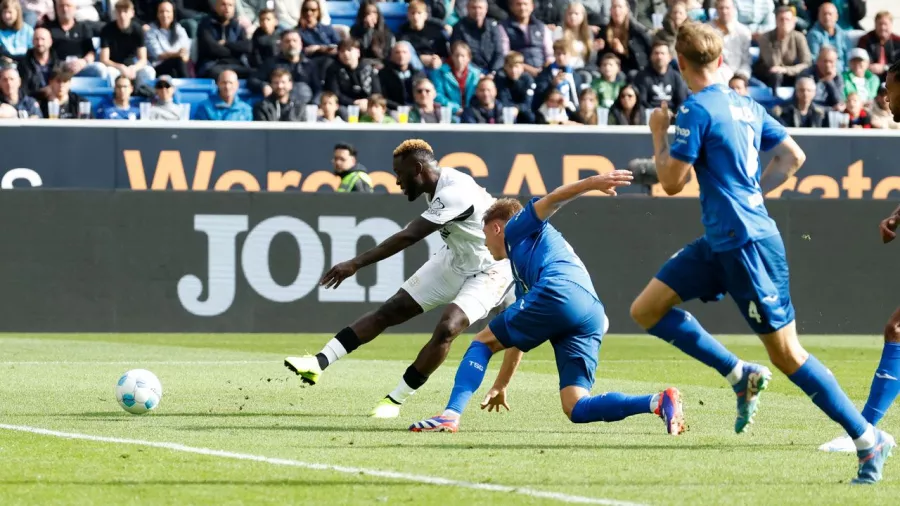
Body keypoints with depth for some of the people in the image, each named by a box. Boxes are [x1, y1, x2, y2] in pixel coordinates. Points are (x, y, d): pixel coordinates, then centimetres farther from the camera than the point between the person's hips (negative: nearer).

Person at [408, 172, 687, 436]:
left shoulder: (518, 229, 22)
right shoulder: (521, 271, 42)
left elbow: (551, 200, 4)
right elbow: (519, 336, 46)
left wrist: (592, 182, -14)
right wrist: (500, 385, 50)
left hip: (559, 294, -7)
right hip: (592, 318, 7)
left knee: (482, 342, 10)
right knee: (576, 409, -5)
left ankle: (452, 414, -6)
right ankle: (658, 401, -22)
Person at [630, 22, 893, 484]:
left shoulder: (696, 111, -14)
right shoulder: (746, 106, 11)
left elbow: (672, 182, -13)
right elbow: (793, 156, 15)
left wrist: (658, 133, 2)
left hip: (747, 243, -9)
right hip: (720, 242, 9)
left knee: (786, 354, -6)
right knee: (646, 309, 9)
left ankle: (868, 439, -3)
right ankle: (741, 375, 9)